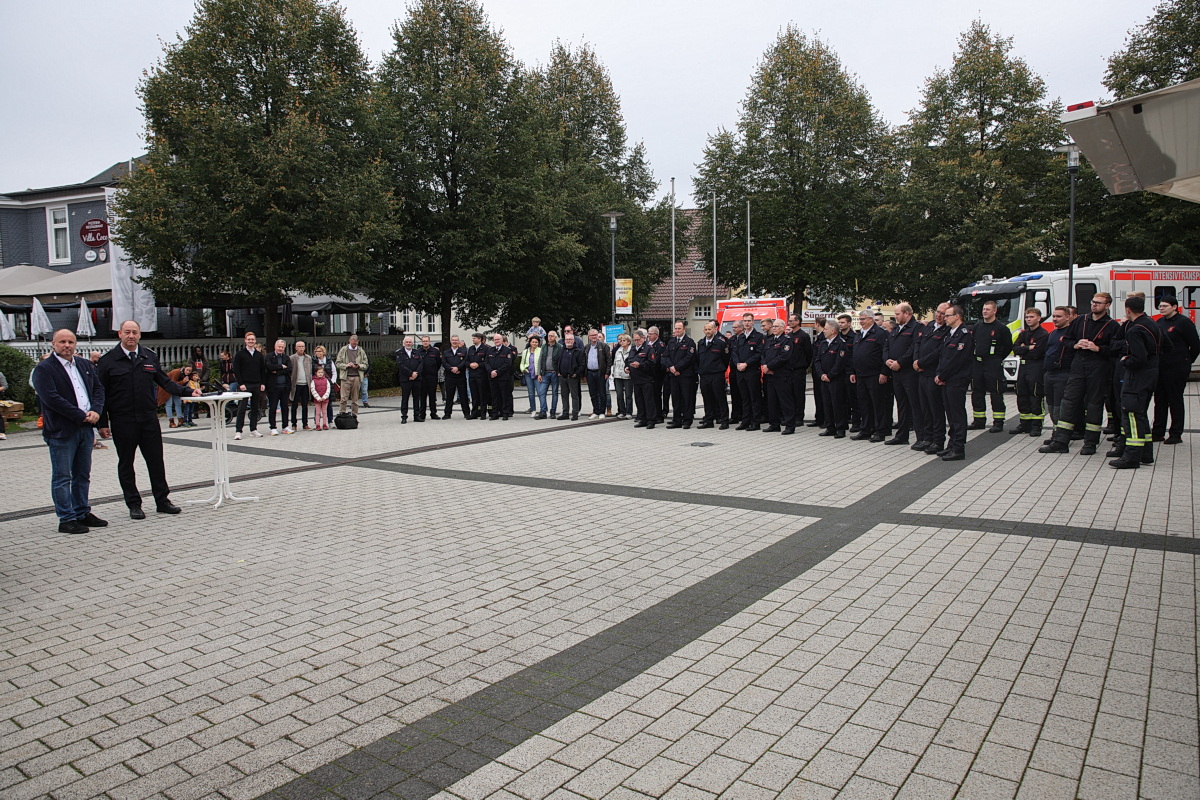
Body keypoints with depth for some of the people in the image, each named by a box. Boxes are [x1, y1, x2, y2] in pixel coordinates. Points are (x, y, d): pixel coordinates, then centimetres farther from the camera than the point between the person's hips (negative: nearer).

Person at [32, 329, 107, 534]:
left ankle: (82, 513, 23)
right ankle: (66, 520, 5)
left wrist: (96, 411, -6)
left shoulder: (85, 365, 15)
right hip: (61, 431, -6)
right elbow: (51, 398, -15)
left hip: (86, 428, 6)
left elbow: (99, 388, 13)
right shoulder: (43, 369, -6)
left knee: (83, 475, 14)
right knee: (62, 478, 0)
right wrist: (81, 416, -16)